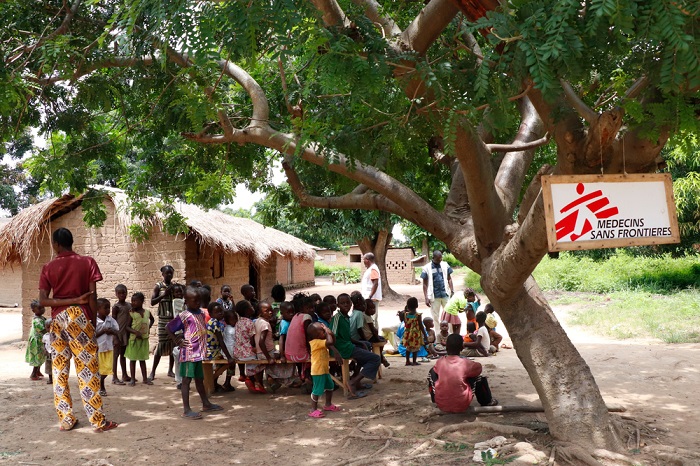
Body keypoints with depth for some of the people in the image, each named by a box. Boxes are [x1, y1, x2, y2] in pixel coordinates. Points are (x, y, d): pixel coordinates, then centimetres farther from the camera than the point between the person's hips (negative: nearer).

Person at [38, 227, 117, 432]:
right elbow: (93, 296, -7)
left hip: (57, 319, 3)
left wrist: (75, 300, -6)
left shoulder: (48, 268, 4)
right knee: (87, 370, -2)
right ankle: (98, 421, -1)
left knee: (60, 371, 10)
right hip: (80, 317, -2)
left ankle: (66, 419, 13)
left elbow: (43, 300, -6)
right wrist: (94, 322, 1)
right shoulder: (87, 262, -2)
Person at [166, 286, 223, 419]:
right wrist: (177, 341, -9)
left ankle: (206, 404, 30)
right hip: (189, 352, -7)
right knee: (187, 380, -3)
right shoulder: (184, 316, -11)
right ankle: (186, 410, -1)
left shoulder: (201, 313, 10)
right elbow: (168, 328, -7)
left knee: (199, 378, 19)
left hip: (199, 352, 7)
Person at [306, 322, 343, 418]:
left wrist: (331, 334, -1)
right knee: (318, 390, -7)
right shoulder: (316, 342, -22)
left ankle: (328, 405, 36)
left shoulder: (321, 341, 9)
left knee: (330, 386, 21)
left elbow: (332, 343, 15)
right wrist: (327, 332, -19)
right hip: (318, 371, -10)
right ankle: (313, 410, 1)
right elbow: (330, 342, -35)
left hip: (324, 369, 10)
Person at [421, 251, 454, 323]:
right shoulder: (427, 268, -4)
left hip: (445, 295, 2)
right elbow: (425, 284, -1)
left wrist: (452, 291, 1)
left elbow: (449, 279, 10)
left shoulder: (445, 265, 3)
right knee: (435, 317, 7)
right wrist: (426, 298, -5)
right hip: (434, 296, -2)